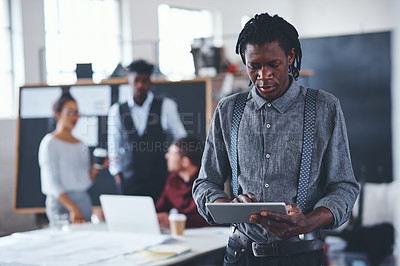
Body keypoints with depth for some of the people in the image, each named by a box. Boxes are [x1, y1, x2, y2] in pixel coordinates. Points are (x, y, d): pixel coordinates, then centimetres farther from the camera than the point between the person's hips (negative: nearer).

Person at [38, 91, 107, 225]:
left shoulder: (81, 143, 14)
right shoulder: (50, 143, -7)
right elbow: (52, 183, -15)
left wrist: (96, 168, -2)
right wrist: (73, 209, -24)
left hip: (84, 199, 6)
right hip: (62, 202, -6)